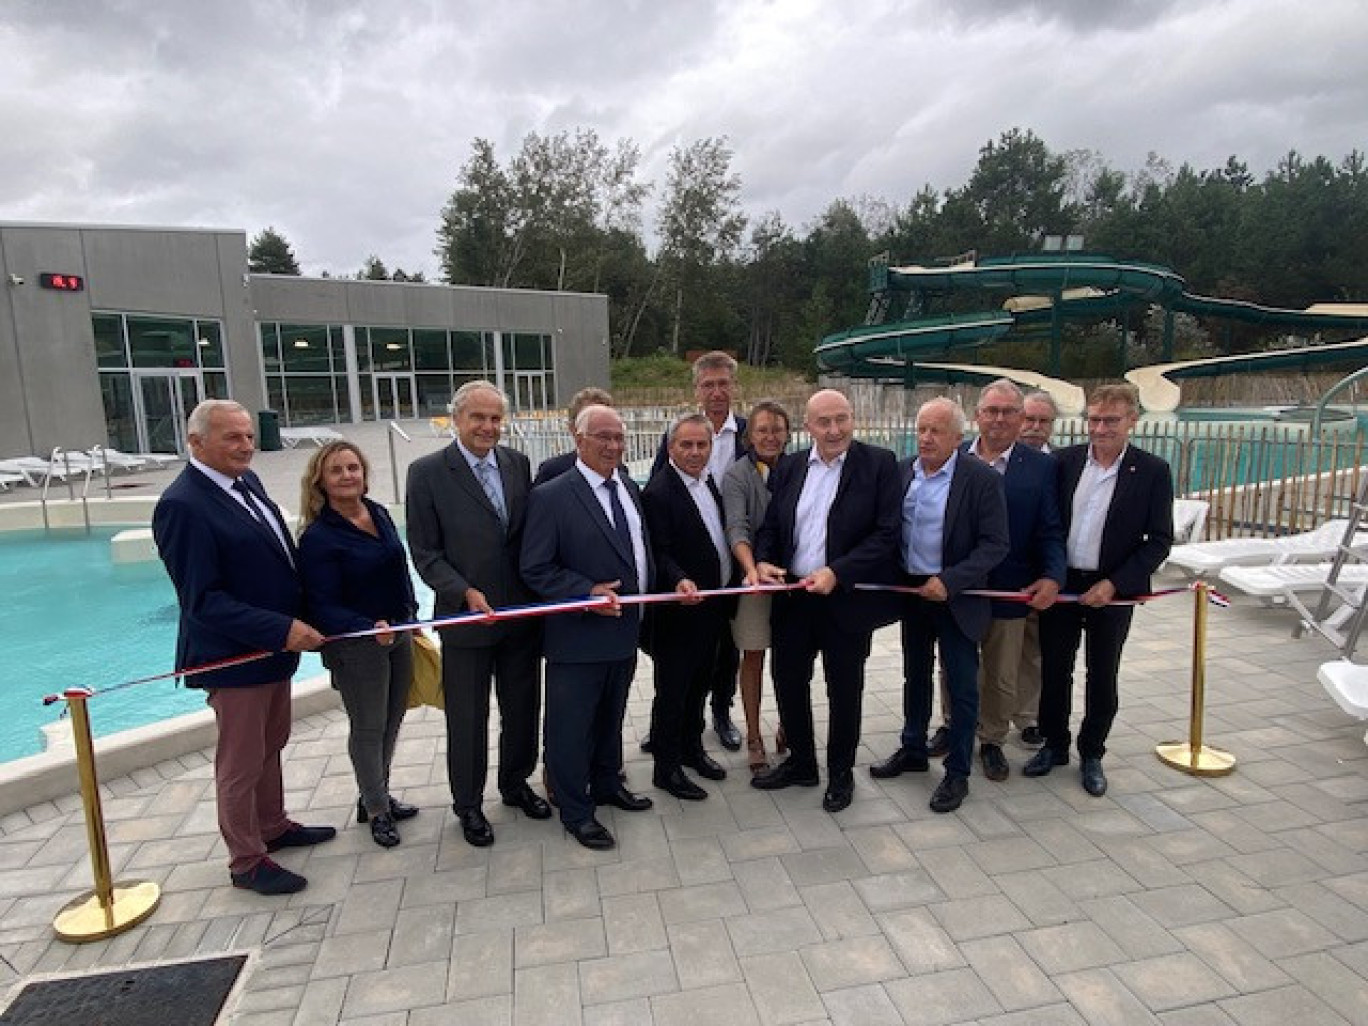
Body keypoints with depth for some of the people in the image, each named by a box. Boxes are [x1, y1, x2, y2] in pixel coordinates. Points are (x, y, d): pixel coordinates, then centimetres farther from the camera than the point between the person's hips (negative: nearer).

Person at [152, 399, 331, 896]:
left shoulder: (246, 481, 3)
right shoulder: (182, 506, -23)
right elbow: (203, 601, -24)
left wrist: (294, 623, 6)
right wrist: (282, 630, -27)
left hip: (275, 647, 8)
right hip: (234, 658, -8)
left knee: (271, 745, 24)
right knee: (241, 764, 9)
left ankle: (273, 826, 43)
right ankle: (247, 861, 27)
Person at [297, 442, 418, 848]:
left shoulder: (379, 513, 2)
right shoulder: (318, 537, -17)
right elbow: (323, 607, -19)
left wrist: (411, 618, 15)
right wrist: (370, 628, -33)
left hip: (398, 632, 6)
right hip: (356, 645, -6)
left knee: (391, 720, 18)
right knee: (368, 728, 9)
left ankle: (378, 795, 38)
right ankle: (377, 810, 28)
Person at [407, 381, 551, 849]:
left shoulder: (518, 464, 2)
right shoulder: (427, 473, -10)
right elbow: (425, 552, -9)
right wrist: (466, 593, -21)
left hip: (523, 612, 4)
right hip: (466, 616, -4)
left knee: (523, 708, 18)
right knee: (468, 720, 11)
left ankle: (515, 782, 42)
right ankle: (468, 804, 33)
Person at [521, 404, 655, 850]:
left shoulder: (629, 488, 7)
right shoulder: (551, 497, -16)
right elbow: (535, 569, -15)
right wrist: (587, 593, -24)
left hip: (625, 630, 7)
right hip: (578, 635, -7)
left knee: (611, 717, 23)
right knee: (572, 725, 8)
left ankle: (607, 784, 44)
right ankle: (576, 811, 26)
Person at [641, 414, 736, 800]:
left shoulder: (709, 483, 8)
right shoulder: (658, 492, -18)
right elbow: (659, 553, -21)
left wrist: (726, 594, 10)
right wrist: (680, 581, -38)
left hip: (712, 607, 8)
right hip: (679, 612, -8)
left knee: (699, 685, 22)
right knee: (672, 692, 6)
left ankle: (692, 747, 40)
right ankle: (666, 767, 21)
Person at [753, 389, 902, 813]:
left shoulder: (880, 465, -8)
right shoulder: (789, 468, 6)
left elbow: (887, 535, -13)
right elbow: (769, 526, 10)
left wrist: (836, 573, -21)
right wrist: (762, 561, -10)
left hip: (847, 598, -4)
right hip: (792, 597, 4)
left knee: (844, 689, 12)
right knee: (788, 681, 14)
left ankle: (841, 773, 34)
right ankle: (801, 763, 37)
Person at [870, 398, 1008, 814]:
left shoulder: (982, 479, -13)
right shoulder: (902, 472, 1)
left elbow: (995, 544, -15)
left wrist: (950, 581, -23)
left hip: (955, 597, -5)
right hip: (911, 592, 5)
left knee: (961, 685, 7)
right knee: (915, 675, 19)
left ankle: (957, 772, 22)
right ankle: (913, 750, 37)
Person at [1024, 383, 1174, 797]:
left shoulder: (1152, 471, -6)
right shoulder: (1064, 460, -1)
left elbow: (1159, 541, -6)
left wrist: (1113, 584, -14)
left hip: (1112, 591, -2)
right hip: (1059, 584, 2)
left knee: (1102, 677, 11)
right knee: (1054, 670, 11)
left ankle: (1091, 754, 30)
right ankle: (1055, 745, 30)